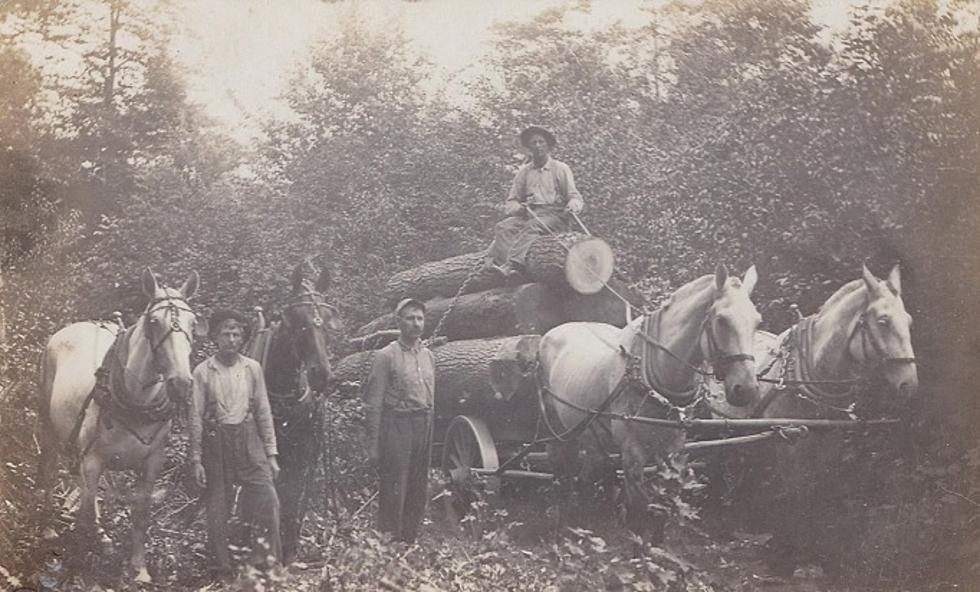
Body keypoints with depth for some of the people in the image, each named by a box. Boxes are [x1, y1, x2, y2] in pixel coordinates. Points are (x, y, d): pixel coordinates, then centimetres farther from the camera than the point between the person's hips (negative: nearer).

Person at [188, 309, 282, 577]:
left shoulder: (252, 368, 4)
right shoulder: (203, 372, -3)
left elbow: (263, 412, 7)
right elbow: (196, 417, -1)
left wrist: (271, 454, 5)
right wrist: (196, 459, -3)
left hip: (249, 441, 1)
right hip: (216, 442, -1)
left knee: (268, 501, -9)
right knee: (218, 510, 5)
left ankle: (268, 560, 4)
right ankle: (222, 569, 18)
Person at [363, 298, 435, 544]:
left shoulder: (428, 355, 12)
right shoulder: (386, 356, -7)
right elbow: (373, 404, -8)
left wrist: (430, 429, 13)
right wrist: (373, 445, -12)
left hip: (424, 424, 6)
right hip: (397, 425, -6)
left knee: (419, 491, 10)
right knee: (393, 492, -5)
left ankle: (410, 540, 20)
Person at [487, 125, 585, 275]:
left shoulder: (561, 169, 7)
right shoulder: (524, 172, 16)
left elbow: (575, 198, 3)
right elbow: (510, 203, 17)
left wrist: (572, 206, -21)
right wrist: (517, 207, -8)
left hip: (555, 216, -4)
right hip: (529, 215, 4)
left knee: (532, 226, -36)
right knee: (502, 227, -24)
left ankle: (512, 264, -50)